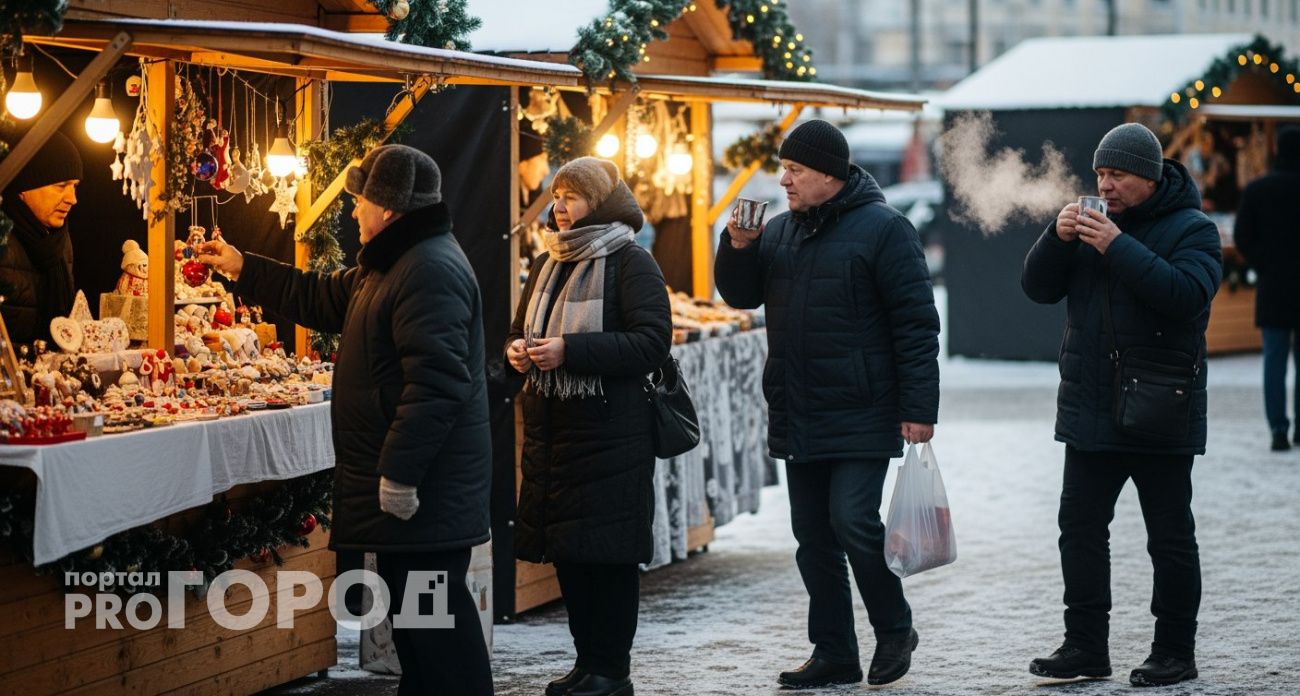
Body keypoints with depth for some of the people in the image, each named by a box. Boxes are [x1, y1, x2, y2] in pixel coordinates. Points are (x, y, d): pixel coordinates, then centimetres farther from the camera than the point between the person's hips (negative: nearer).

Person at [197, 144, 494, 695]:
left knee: (432, 612, -9)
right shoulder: (387, 266, 18)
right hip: (400, 480, 11)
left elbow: (435, 384, -26)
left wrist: (399, 474, -27)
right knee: (407, 606, 15)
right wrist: (243, 269, 33)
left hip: (425, 489, -11)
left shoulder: (430, 270, -19)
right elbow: (323, 300, 32)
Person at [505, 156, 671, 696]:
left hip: (611, 434, -7)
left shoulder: (630, 263, -7)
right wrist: (517, 350, -2)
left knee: (607, 551, -3)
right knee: (566, 552, 10)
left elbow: (652, 342, -16)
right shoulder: (548, 264, 15)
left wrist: (569, 351, -23)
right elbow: (520, 331, 23)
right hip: (550, 428, 7)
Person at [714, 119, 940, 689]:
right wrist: (738, 246, -3)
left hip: (860, 417, -7)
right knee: (814, 537, 8)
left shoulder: (882, 229, -8)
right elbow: (740, 296, 17)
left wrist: (919, 408, -17)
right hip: (797, 420, 7)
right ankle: (834, 655, 16)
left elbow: (916, 322, -11)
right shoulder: (781, 230, 13)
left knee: (854, 522, -13)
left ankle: (894, 630, 8)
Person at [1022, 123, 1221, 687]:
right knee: (1080, 528, 7)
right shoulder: (1092, 222, 10)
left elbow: (1186, 295, -24)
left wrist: (1119, 248, -26)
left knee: (1170, 538, 3)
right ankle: (1085, 646, 13)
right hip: (1090, 410, 6)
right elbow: (1038, 287, 6)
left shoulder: (1191, 229, -7)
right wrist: (1058, 238, -12)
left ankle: (1175, 652, 10)